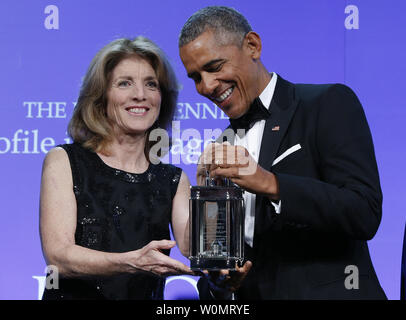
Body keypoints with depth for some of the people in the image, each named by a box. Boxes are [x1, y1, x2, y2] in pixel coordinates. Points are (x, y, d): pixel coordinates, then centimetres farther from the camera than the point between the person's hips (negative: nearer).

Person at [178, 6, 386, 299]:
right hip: (249, 295, 5)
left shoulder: (329, 103, -1)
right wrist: (217, 283, -3)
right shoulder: (223, 148, 15)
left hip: (326, 292, -4)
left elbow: (365, 214, -13)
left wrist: (270, 184, -21)